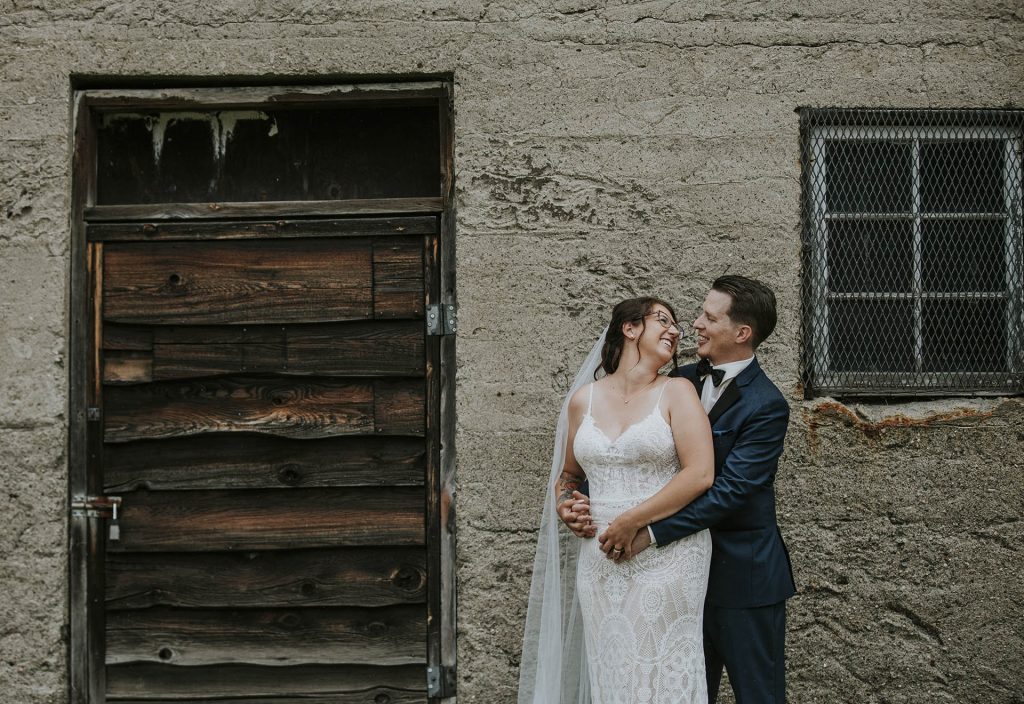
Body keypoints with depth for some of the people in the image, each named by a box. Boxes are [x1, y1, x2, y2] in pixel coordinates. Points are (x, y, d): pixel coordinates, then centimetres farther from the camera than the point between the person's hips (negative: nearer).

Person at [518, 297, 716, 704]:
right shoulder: (583, 399, 11)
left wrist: (633, 522, -12)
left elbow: (700, 474, -9)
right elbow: (569, 476, 24)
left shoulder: (676, 392, 2)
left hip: (666, 558, -3)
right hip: (600, 560, 3)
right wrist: (566, 506, 2)